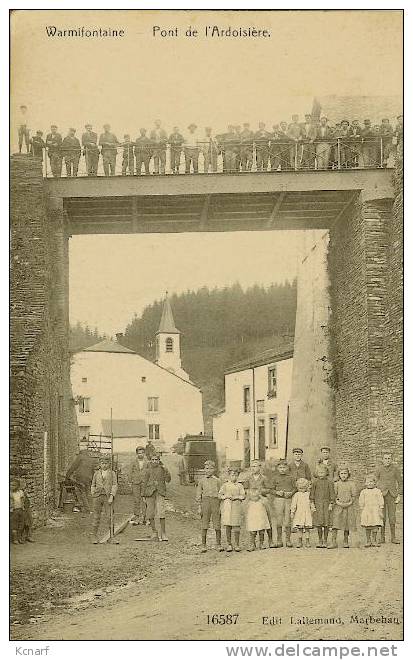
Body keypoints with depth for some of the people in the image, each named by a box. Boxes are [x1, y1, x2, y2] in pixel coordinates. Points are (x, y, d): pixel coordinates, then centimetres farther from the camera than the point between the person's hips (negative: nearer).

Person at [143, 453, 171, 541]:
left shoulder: (162, 469, 6)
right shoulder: (148, 470, 7)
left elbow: (167, 480, -3)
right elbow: (145, 483, 10)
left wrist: (166, 470, -15)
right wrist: (144, 496, 7)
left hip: (160, 493, -2)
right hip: (150, 493, 2)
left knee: (161, 513, -13)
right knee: (150, 513, 3)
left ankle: (163, 533, -7)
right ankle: (154, 533, 16)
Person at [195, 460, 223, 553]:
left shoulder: (217, 481, 11)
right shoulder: (201, 480, 9)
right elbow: (198, 495, 8)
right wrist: (199, 507, 0)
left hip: (215, 501, 0)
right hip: (205, 501, 0)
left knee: (217, 525, 0)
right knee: (204, 525, 1)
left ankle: (218, 545, 8)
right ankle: (203, 545, 8)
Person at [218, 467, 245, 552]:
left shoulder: (239, 486, 12)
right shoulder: (225, 485, 12)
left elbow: (243, 496, 2)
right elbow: (219, 495, 4)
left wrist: (236, 497, -13)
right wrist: (226, 496, -13)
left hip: (236, 506, 0)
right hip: (226, 506, 0)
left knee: (236, 526, -2)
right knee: (228, 526, -1)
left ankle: (236, 545, 7)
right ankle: (229, 544, 8)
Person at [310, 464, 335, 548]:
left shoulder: (329, 482, 0)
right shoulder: (315, 482, 4)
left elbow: (332, 494, 2)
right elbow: (312, 493, 7)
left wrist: (331, 504, -3)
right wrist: (312, 504, 1)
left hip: (326, 503, -1)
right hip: (317, 504, 1)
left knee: (326, 524, 0)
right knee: (318, 523, 3)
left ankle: (325, 541, 9)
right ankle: (320, 540, 14)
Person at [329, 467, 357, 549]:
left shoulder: (351, 484, 4)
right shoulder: (336, 484, 5)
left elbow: (354, 496, 3)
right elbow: (334, 495, 4)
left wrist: (350, 503, -10)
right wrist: (338, 502, -11)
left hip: (348, 506, 1)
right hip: (338, 506, -1)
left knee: (347, 525, 5)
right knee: (335, 523, -9)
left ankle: (345, 542, 17)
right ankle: (333, 542, -9)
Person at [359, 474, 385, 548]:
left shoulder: (378, 491, 4)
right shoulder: (363, 492, 8)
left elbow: (381, 502, 4)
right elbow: (361, 503, 10)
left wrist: (381, 511, -2)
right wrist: (361, 513, 6)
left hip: (375, 511, -1)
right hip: (366, 511, 1)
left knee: (375, 527, -4)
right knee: (367, 527, 3)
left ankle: (374, 541, 9)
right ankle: (368, 541, 10)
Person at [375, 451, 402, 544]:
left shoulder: (395, 468, -2)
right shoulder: (379, 469, -3)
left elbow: (399, 482, 5)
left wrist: (398, 495, 0)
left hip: (392, 495, 1)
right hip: (381, 494, -1)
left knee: (392, 516, 1)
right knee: (382, 517, -1)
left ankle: (393, 537, 12)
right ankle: (382, 537, 8)